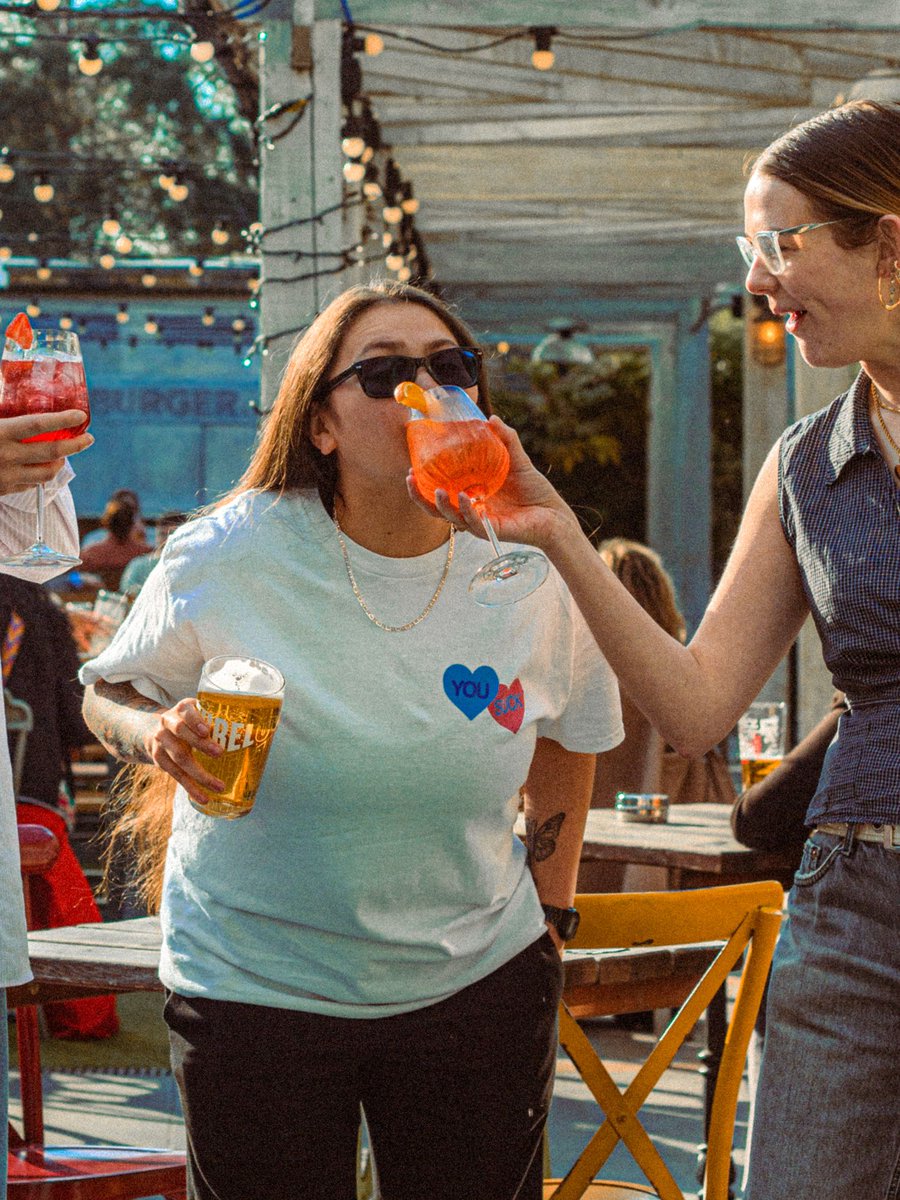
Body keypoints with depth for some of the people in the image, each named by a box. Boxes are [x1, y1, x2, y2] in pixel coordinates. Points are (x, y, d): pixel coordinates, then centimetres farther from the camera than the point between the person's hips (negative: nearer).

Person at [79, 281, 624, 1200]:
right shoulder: (227, 558, -13)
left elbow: (566, 739, 13)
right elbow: (107, 693, 2)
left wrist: (549, 911, 12)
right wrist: (159, 736, -20)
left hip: (475, 981, 2)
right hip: (254, 982, -2)